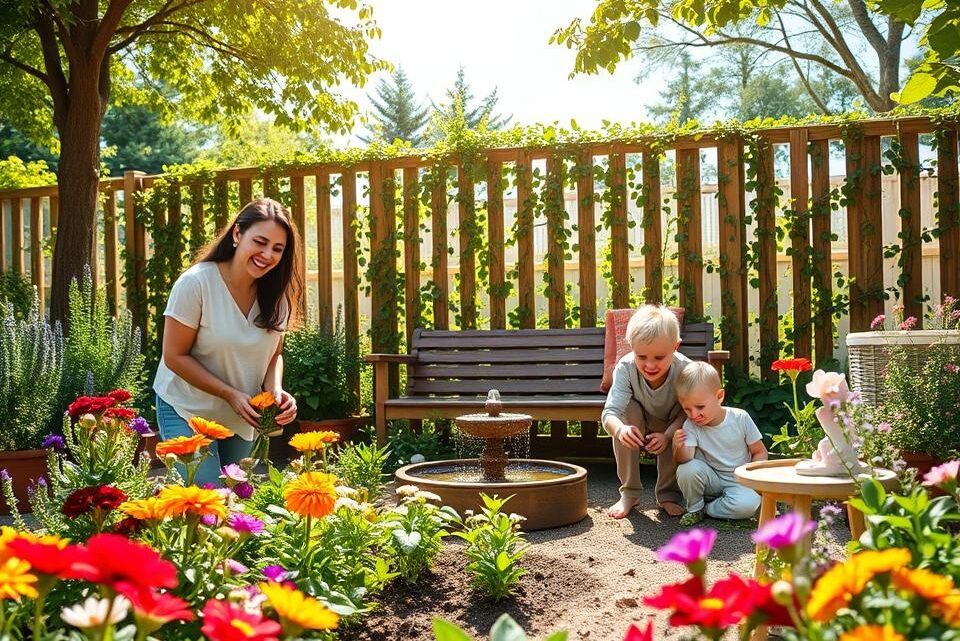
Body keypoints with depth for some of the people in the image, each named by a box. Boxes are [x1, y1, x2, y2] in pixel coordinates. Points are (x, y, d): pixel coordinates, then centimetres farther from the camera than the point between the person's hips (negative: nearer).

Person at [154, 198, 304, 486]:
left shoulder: (276, 293, -5)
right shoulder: (196, 283, -20)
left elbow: (273, 353, 4)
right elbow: (175, 356, -16)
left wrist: (275, 391, -18)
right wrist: (231, 394, -23)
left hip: (243, 418, 5)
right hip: (187, 410, -5)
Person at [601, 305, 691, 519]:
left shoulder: (685, 370, -32)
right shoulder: (625, 368, -33)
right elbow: (609, 413, -40)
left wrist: (667, 436, -43)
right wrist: (620, 429, -63)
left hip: (671, 426, 0)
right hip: (638, 426, 0)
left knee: (680, 430, -32)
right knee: (628, 409, -31)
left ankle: (669, 494, -8)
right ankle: (629, 493, -19)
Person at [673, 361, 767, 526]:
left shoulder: (740, 418, -13)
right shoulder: (690, 426, -12)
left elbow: (759, 452, -3)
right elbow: (685, 459, -26)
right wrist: (680, 448, -48)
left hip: (739, 481, -1)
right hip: (711, 479, 1)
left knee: (749, 504, -33)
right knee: (686, 469, -31)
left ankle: (707, 508, -5)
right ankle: (694, 509, -2)